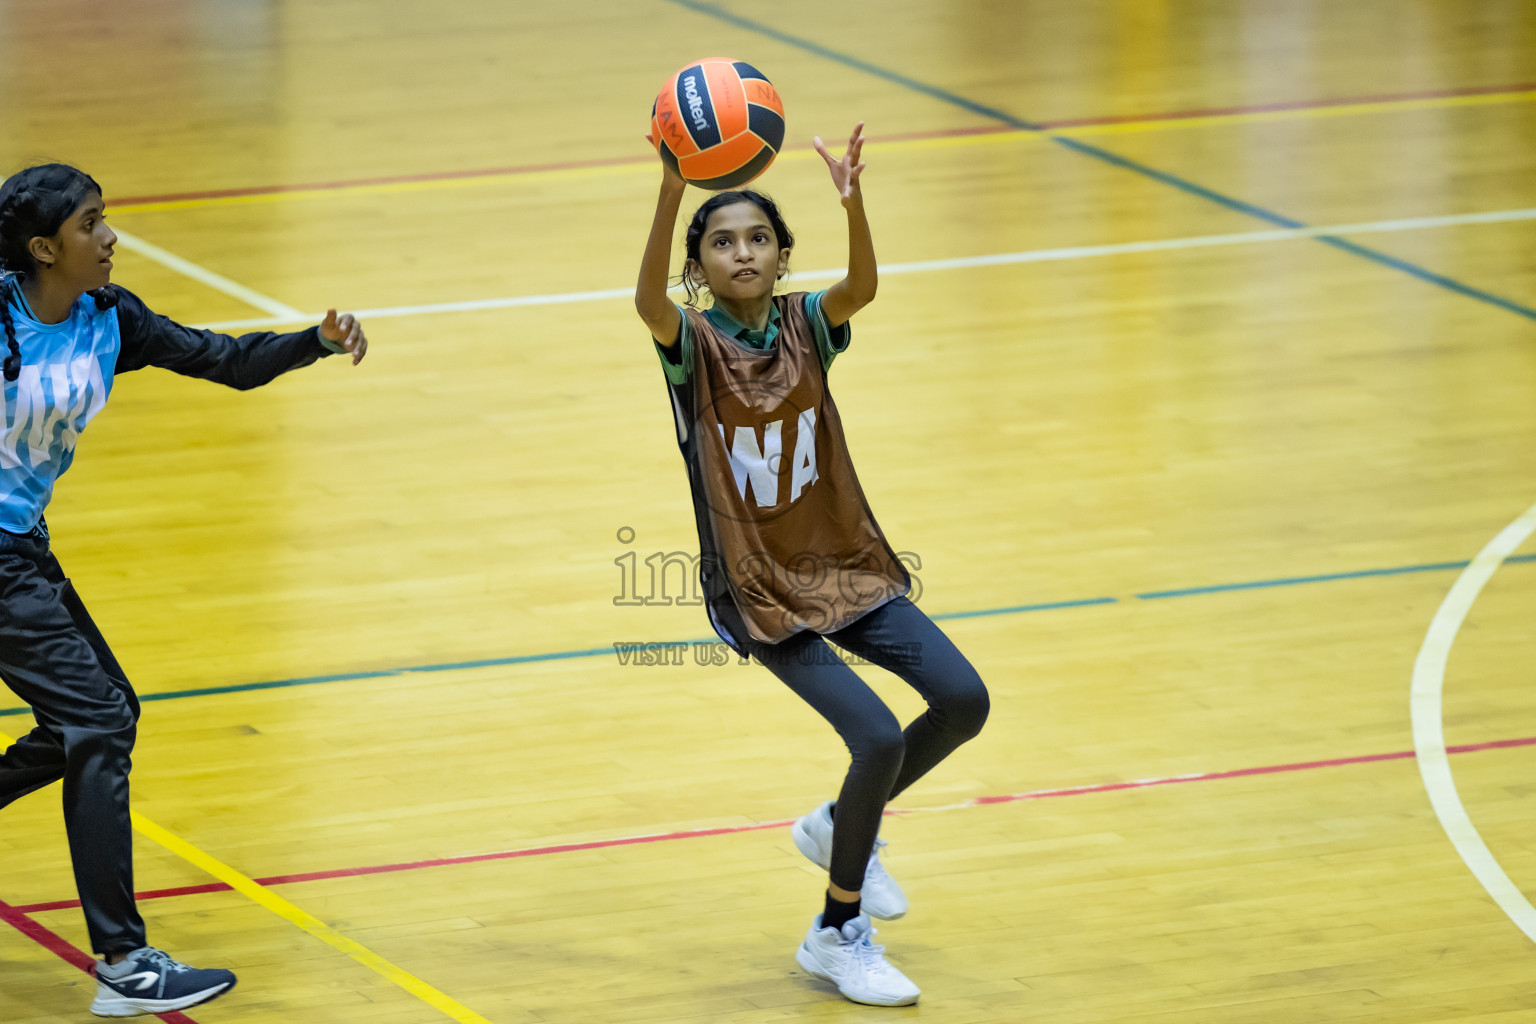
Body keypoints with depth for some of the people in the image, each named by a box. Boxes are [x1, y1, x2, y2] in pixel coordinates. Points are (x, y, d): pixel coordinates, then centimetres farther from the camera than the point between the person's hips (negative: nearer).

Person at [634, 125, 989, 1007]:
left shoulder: (804, 325, -2)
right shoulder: (692, 344, -11)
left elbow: (861, 287, -25)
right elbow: (649, 302, -34)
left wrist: (853, 203, -44)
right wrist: (671, 197, -49)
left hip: (845, 563, 5)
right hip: (757, 589, -5)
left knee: (964, 700, -6)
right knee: (880, 737, -16)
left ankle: (841, 827, 22)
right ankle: (837, 936, 5)